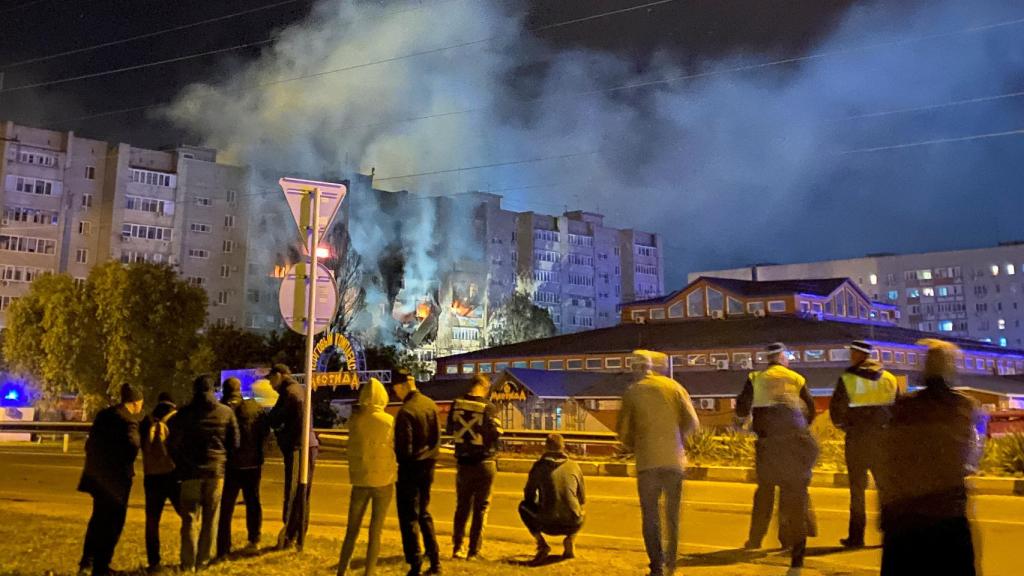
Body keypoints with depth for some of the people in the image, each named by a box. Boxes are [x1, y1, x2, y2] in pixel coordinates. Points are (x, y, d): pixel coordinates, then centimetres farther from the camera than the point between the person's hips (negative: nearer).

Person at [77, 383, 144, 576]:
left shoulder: (103, 415, 9)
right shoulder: (129, 421, -18)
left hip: (97, 474, 9)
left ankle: (87, 559, 32)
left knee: (98, 517, 24)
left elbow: (91, 442, 15)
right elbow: (131, 449, -25)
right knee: (113, 522, 2)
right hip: (115, 477, -8)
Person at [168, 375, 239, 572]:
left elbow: (173, 444, -2)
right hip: (216, 469, 1)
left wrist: (180, 464, 13)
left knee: (190, 518, 5)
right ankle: (203, 561, 12)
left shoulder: (184, 413, -3)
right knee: (210, 518, 9)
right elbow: (235, 443, 4)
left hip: (191, 471, -1)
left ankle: (188, 563, 5)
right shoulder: (226, 412, 2)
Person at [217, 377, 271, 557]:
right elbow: (266, 431, 4)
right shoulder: (255, 407, 0)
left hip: (230, 464, -3)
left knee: (225, 506, 4)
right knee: (253, 501, 18)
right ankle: (254, 540, 21)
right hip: (253, 463, 3)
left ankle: (223, 548, 2)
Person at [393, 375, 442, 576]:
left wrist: (396, 458, 0)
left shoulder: (406, 411, -21)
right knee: (424, 514, 19)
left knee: (408, 517, 3)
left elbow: (404, 448, -19)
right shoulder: (431, 405, 2)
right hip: (428, 465, 7)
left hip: (411, 467, -7)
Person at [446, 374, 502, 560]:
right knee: (481, 507, 8)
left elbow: (450, 430, 8)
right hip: (484, 463, -3)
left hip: (463, 462, 3)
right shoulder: (488, 407, -15)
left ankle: (458, 547, 15)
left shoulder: (457, 404, -2)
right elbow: (496, 433, -18)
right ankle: (474, 550, 10)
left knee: (461, 506, 16)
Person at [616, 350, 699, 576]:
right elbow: (692, 422, 0)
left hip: (647, 461, -1)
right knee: (673, 513, 15)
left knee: (650, 515, 5)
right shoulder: (673, 386, 3)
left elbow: (624, 433, 2)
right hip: (674, 459, 2)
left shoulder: (632, 393, 1)